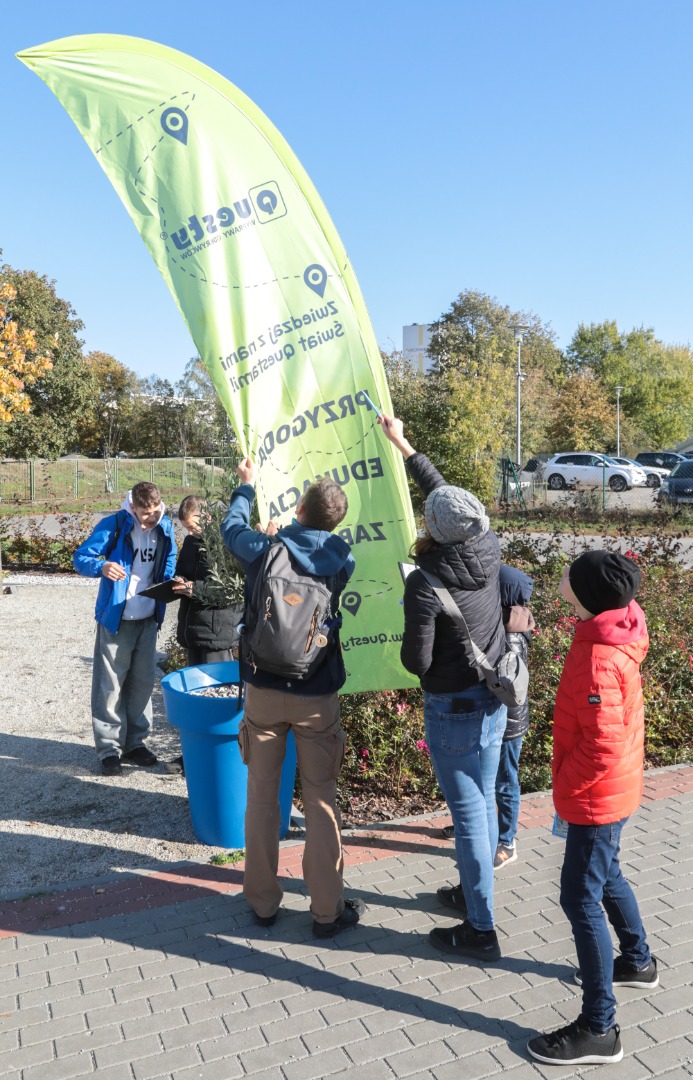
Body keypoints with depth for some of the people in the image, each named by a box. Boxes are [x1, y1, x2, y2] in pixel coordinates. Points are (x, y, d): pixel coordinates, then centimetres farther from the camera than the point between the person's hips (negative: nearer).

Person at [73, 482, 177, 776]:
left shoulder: (165, 527, 0)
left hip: (148, 618, 5)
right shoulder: (115, 524, -14)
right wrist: (102, 567, -36)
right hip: (116, 618, -4)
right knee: (110, 684, 1)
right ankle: (109, 748, 11)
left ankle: (135, 742, 24)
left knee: (142, 681, 12)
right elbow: (81, 557, -15)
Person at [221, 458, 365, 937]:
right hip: (318, 696, 0)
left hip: (264, 690, 1)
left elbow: (232, 526, 14)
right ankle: (328, 911, 18)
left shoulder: (263, 548, -9)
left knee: (262, 797, 13)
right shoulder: (342, 561, -8)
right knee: (321, 802, 9)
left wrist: (246, 487, 30)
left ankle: (263, 902, 26)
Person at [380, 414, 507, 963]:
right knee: (484, 799, 21)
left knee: (468, 813, 4)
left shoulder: (425, 585, -25)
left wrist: (412, 637, 4)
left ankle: (481, 929, 18)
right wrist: (403, 443, 16)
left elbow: (416, 661, -18)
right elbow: (446, 493, 7)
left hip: (452, 710, -7)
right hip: (493, 701, 7)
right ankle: (474, 891, 41)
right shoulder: (489, 550, -7)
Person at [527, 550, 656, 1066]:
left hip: (594, 796, -10)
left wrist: (570, 788, -14)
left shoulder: (599, 658, -29)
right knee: (606, 876, 27)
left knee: (581, 899, 0)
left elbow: (602, 744, -29)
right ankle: (638, 961, 49)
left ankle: (599, 1030, 13)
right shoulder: (615, 633, 1)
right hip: (613, 791, 10)